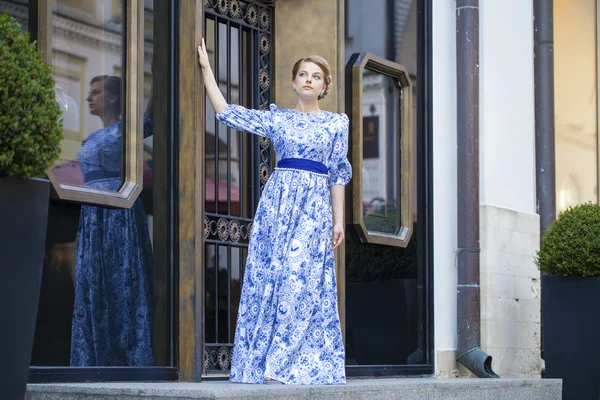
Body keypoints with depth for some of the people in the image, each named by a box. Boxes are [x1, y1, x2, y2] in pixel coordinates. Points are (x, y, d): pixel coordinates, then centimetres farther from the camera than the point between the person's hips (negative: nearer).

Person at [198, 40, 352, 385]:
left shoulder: (337, 123, 10)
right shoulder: (277, 118, 12)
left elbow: (337, 174, 10)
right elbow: (227, 112, 8)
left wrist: (339, 219, 3)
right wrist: (206, 68, 6)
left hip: (315, 206, -1)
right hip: (278, 200, 1)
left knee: (301, 279, -9)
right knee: (270, 276, -4)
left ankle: (282, 365, -8)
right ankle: (265, 362, -1)